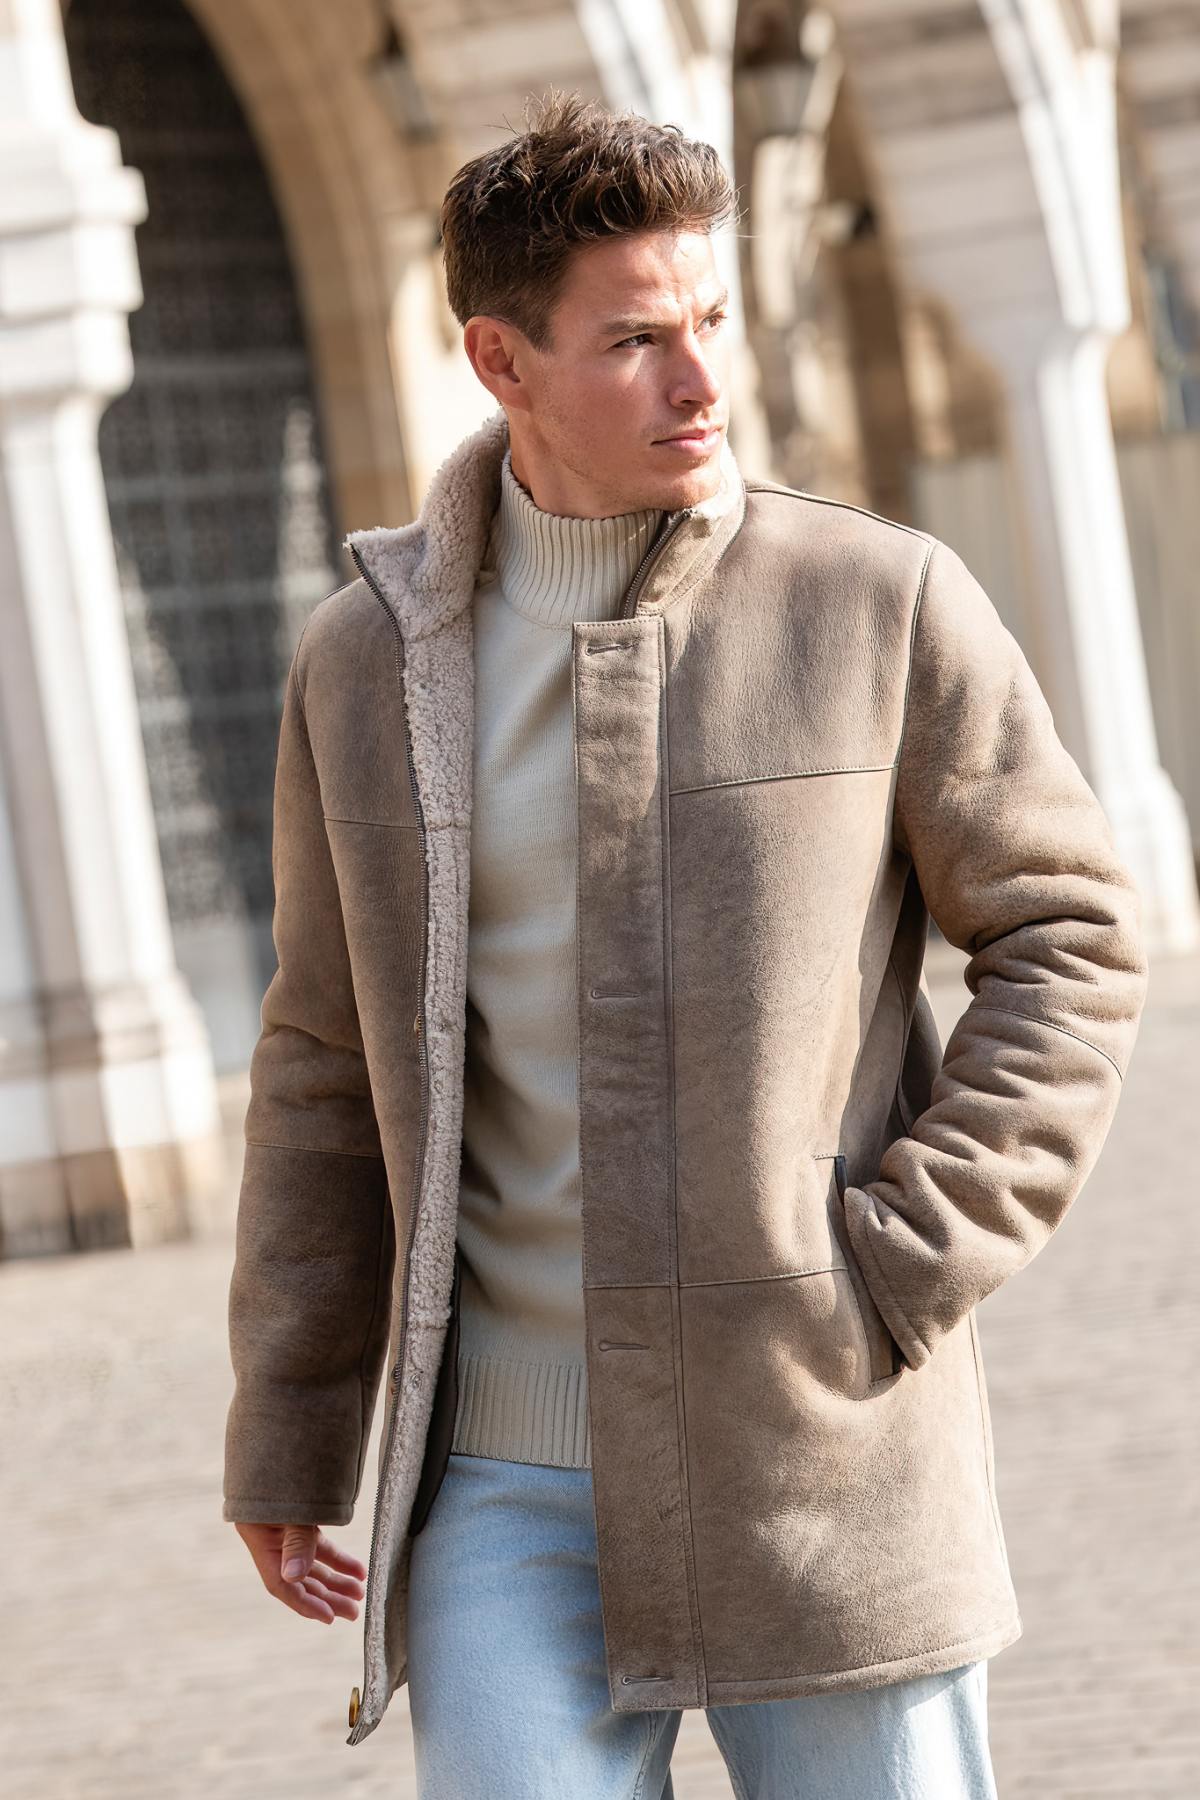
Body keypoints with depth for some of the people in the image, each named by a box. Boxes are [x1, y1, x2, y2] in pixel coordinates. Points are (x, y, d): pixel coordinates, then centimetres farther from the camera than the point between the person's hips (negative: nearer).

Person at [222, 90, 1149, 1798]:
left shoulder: (886, 602, -3)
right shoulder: (367, 660, 5)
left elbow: (1072, 937, 2)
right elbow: (329, 1064, 11)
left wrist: (913, 1258, -8)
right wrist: (284, 1441, 10)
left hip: (833, 1462, -1)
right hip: (511, 1480, 1)